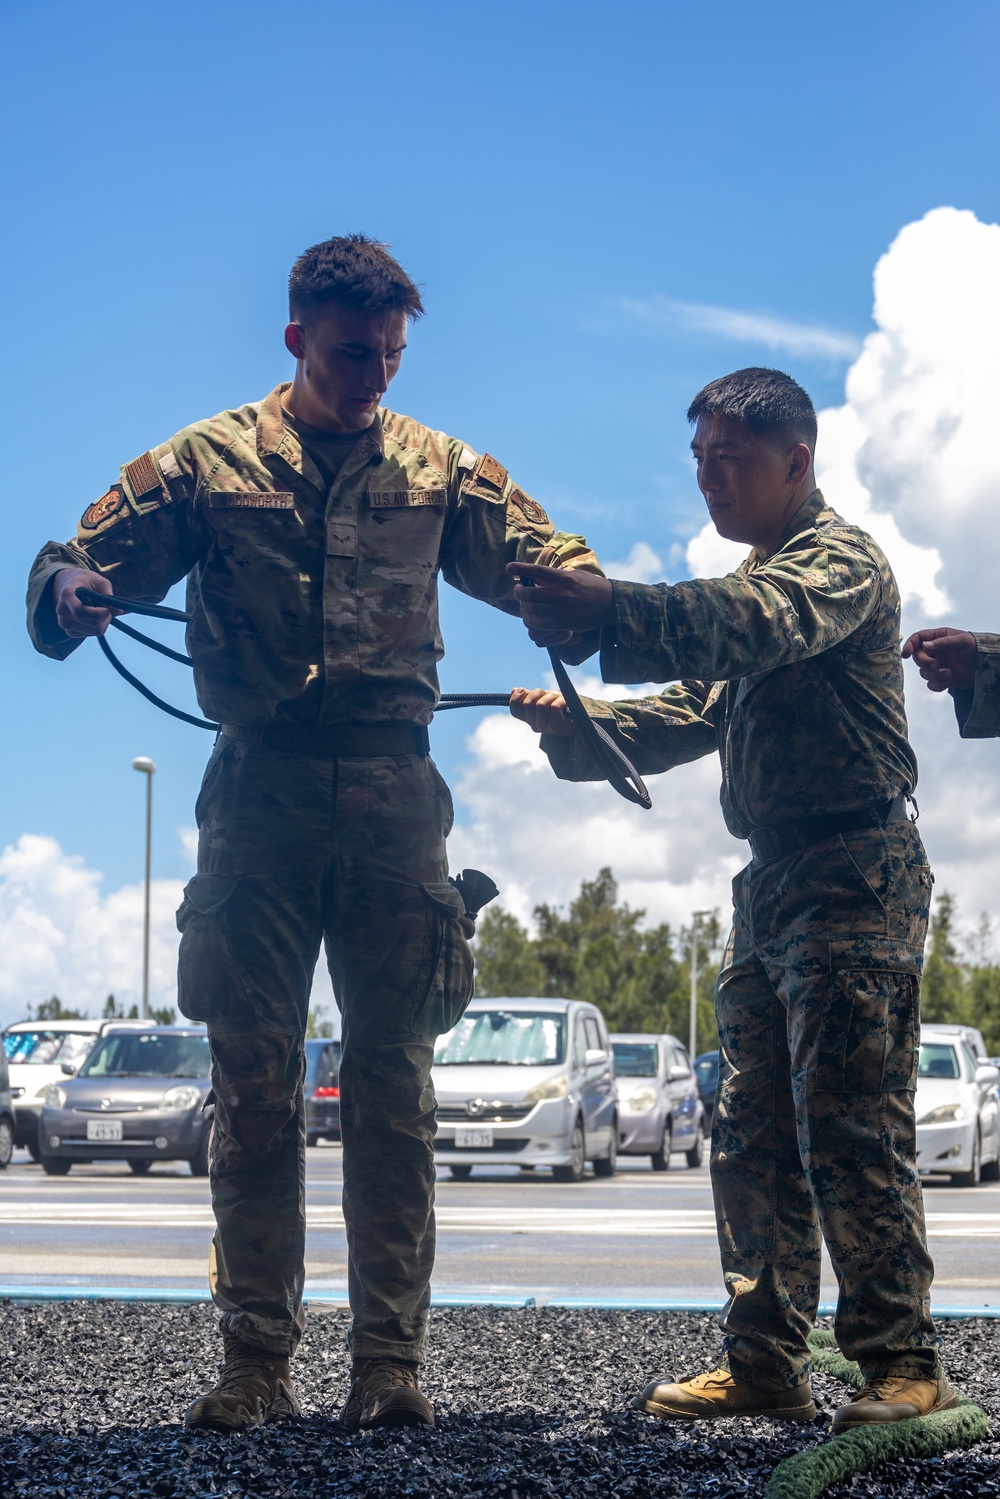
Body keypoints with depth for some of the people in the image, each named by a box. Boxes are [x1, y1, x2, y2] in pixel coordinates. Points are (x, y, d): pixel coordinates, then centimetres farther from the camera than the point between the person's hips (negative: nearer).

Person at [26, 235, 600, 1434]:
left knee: (392, 1086, 1)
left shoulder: (439, 471, 14)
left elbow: (546, 561, 10)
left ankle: (388, 1361, 4)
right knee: (253, 1085, -1)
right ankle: (255, 1359, 4)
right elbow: (86, 559, 7)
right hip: (259, 796, -1)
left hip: (394, 800, 1)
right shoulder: (208, 462, 9)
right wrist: (67, 584, -18)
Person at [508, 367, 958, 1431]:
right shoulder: (753, 582, 24)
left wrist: (611, 611, -40)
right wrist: (576, 726, 1)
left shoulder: (840, 559, -6)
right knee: (752, 1136, 7)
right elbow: (690, 714, 19)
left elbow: (761, 624, -28)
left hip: (853, 875, -9)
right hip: (770, 883, 9)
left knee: (848, 1130, -12)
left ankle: (900, 1363, -8)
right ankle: (766, 1364, 12)